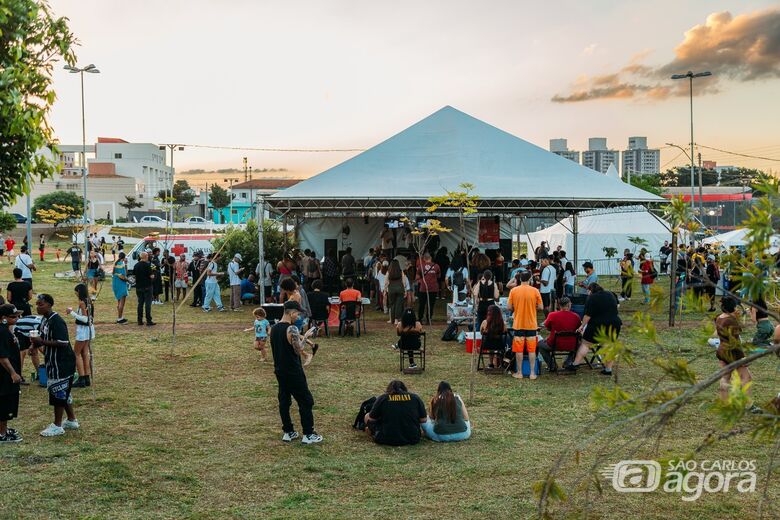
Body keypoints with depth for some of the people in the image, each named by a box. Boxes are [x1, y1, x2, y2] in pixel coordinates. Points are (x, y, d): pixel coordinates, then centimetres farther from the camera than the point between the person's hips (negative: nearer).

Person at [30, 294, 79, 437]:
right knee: (63, 393, 18)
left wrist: (41, 341, -26)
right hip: (53, 362, 10)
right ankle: (72, 420, 30)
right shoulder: (45, 320, 9)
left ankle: (57, 426, 8)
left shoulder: (57, 321, -21)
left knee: (58, 393, -2)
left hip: (62, 363, -10)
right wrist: (37, 342, -3)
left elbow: (63, 343, -27)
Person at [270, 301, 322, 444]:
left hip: (279, 371, 8)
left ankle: (288, 432, 20)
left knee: (284, 401, 13)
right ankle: (308, 434, 5)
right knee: (306, 401, 2)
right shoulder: (292, 329, -20)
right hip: (293, 372, -8)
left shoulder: (274, 329, 6)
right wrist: (305, 337, -6)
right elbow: (298, 350, -20)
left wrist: (304, 353, 18)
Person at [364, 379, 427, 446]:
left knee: (367, 416, 18)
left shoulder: (382, 398, -1)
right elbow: (423, 419, 4)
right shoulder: (415, 397, 3)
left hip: (387, 440, -2)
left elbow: (371, 419, 4)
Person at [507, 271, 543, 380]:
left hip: (518, 324, 0)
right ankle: (532, 373, 9)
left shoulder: (513, 291, -5)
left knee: (519, 350, 6)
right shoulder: (535, 291, -6)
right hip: (531, 324, 0)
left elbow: (509, 307, -4)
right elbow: (541, 307, -2)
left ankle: (519, 373, 11)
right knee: (532, 350, 7)